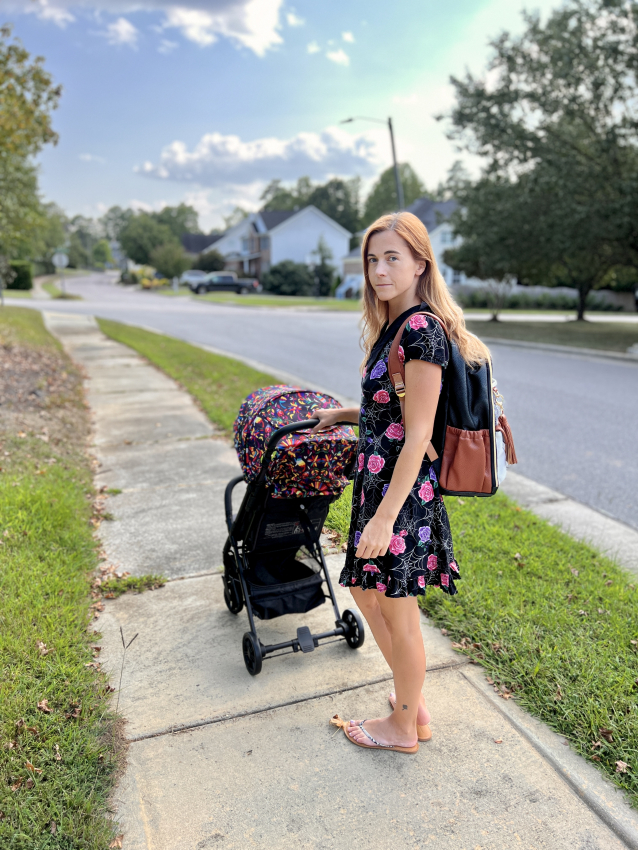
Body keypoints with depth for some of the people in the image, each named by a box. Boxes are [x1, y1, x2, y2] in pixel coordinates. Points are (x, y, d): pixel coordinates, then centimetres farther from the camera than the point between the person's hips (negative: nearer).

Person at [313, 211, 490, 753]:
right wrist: (345, 414, 25)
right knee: (365, 590, 22)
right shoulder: (394, 326, 10)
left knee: (399, 614, 8)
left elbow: (418, 435, -22)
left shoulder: (421, 329, -19)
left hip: (404, 490, -10)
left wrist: (385, 516, -23)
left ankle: (405, 727, 32)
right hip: (378, 482, 10)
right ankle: (413, 704, 41)